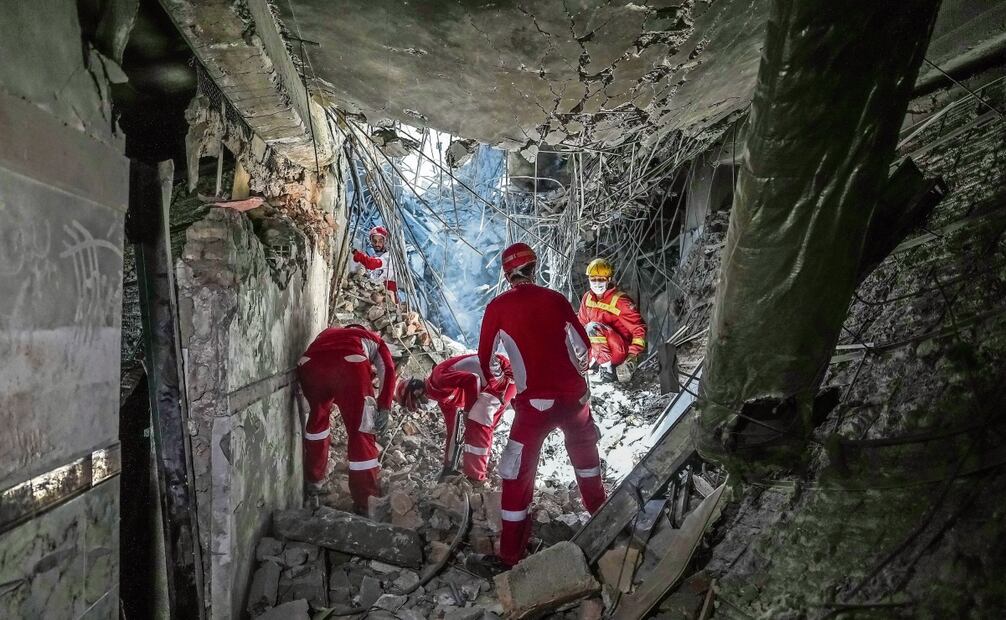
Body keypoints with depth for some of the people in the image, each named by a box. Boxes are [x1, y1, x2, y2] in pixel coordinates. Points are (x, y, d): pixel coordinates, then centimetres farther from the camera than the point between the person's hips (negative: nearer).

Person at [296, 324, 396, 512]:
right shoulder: (374, 340, 36)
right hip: (350, 364, -3)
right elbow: (388, 370, 16)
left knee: (318, 417, 31)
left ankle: (313, 481, 43)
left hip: (309, 363, 4)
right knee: (361, 432, 8)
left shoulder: (329, 333, 45)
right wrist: (384, 408, 7)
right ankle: (364, 505, 10)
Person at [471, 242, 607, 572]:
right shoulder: (556, 300, 6)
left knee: (517, 476, 4)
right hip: (575, 396, 4)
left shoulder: (498, 307, -2)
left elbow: (486, 359, 2)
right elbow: (583, 345, 11)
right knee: (584, 452, 29)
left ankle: (509, 556, 7)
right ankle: (599, 511, 48)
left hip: (535, 403, -4)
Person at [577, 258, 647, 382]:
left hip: (621, 351, -7)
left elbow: (639, 328, -16)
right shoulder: (587, 297, 2)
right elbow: (581, 323, 12)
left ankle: (606, 367, -20)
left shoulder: (620, 301, -16)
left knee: (593, 327, -30)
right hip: (597, 353, 7)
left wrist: (633, 355, -24)